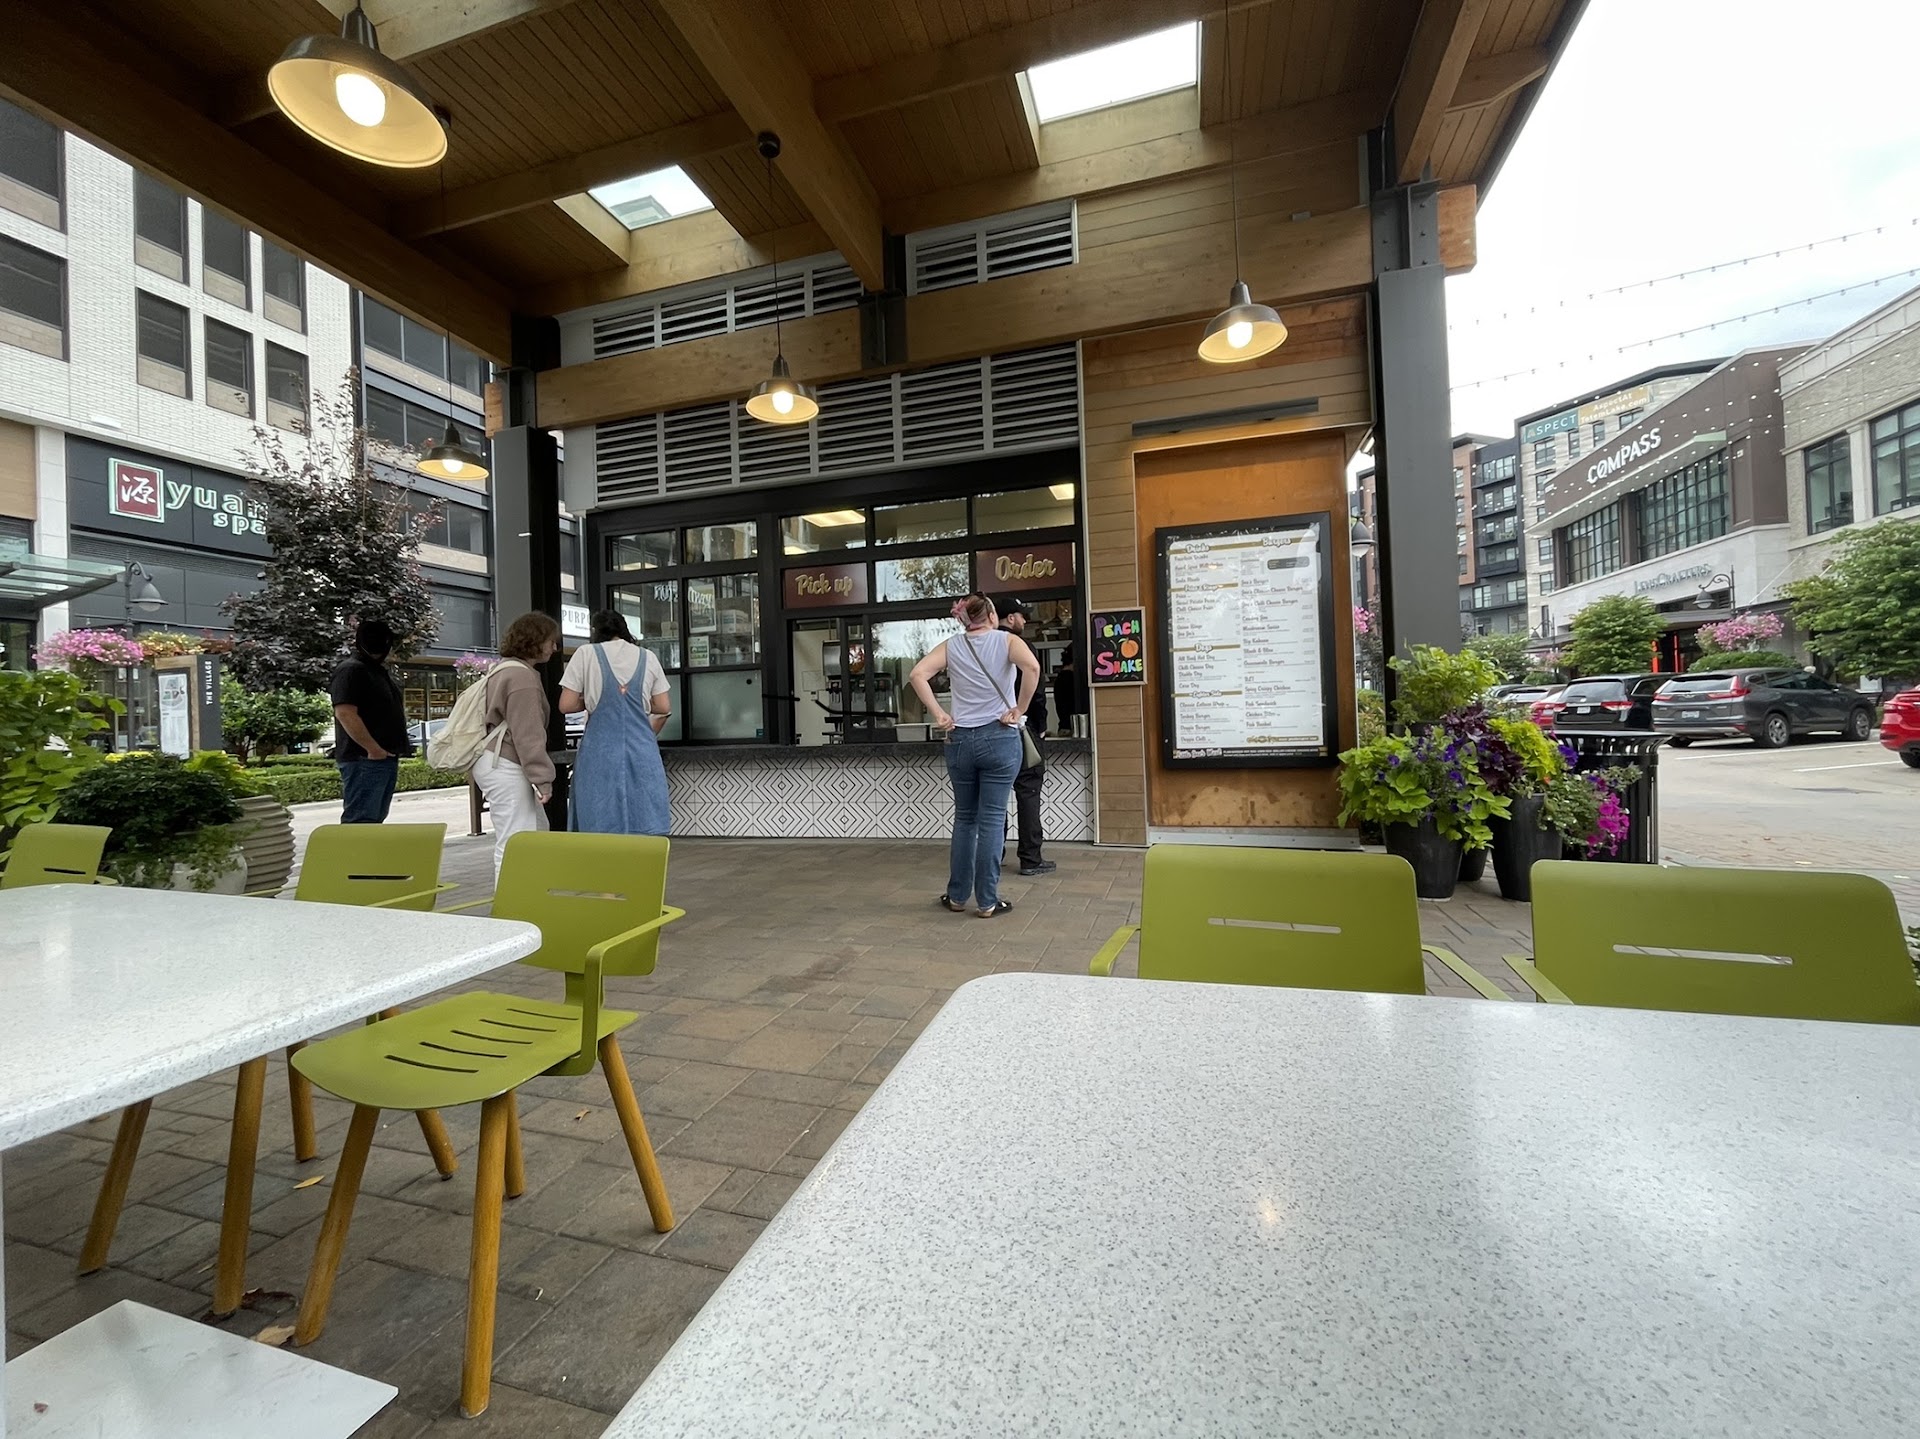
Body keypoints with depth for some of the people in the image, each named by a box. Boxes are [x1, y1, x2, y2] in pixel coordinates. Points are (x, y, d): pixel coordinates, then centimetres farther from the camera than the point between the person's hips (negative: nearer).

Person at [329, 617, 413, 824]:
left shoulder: (383, 671, 20)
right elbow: (345, 713, -22)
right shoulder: (351, 670, -11)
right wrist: (373, 749, -22)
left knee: (376, 819, 14)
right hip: (364, 760, -10)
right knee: (360, 821, -10)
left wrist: (400, 743, 17)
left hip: (387, 758, 10)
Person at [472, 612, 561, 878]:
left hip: (496, 762, 11)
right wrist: (542, 778, -18)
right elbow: (527, 734, -20)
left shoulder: (504, 669, 19)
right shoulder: (522, 675, -15)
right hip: (505, 767, -11)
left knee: (538, 830, 17)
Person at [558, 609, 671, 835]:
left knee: (601, 828, 4)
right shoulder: (647, 657, 8)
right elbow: (664, 708, 8)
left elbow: (566, 705, -1)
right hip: (642, 751, 2)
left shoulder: (586, 654, 2)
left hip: (601, 751, -1)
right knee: (646, 828, 5)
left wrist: (591, 701, 17)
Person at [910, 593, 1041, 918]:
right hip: (1000, 738, -3)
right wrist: (1018, 711, -12)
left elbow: (918, 675, -7)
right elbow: (1032, 667, -20)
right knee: (992, 820, 2)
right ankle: (988, 901, 8)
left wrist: (939, 716, -4)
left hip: (960, 740, 3)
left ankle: (957, 896, 21)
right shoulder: (1007, 640, 0)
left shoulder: (951, 646, 7)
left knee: (964, 818, 14)